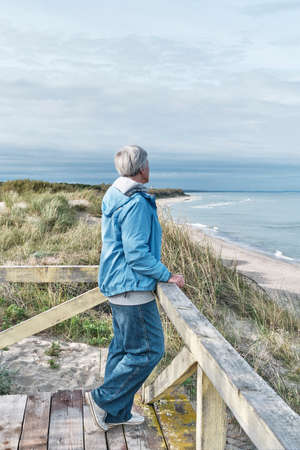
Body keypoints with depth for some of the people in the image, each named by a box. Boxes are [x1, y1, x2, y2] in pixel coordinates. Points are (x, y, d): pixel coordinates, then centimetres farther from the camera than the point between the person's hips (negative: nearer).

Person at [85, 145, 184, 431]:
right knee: (148, 351, 1)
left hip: (117, 285, 10)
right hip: (132, 288, -10)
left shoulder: (114, 197, 12)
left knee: (123, 348, 17)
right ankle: (103, 399, 10)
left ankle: (116, 413, 27)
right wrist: (167, 276, -12)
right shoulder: (136, 204, -20)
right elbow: (137, 254, -23)